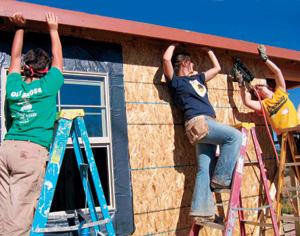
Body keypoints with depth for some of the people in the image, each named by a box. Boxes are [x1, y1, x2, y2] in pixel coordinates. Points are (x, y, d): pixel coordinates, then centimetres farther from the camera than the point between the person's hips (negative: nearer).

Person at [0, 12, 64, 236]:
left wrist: (20, 28, 39)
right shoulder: (48, 85, 2)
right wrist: (53, 30, 31)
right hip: (32, 151, -5)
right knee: (21, 209, -5)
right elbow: (58, 57, 19)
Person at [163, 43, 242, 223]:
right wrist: (174, 44, 13)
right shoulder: (176, 81, 10)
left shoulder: (197, 79, 32)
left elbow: (217, 68, 42)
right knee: (235, 136, -19)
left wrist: (208, 49, 45)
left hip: (207, 124, 7)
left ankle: (202, 211, -1)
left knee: (205, 168, -1)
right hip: (198, 122, -7)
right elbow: (166, 59, -5)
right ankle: (221, 179, -12)